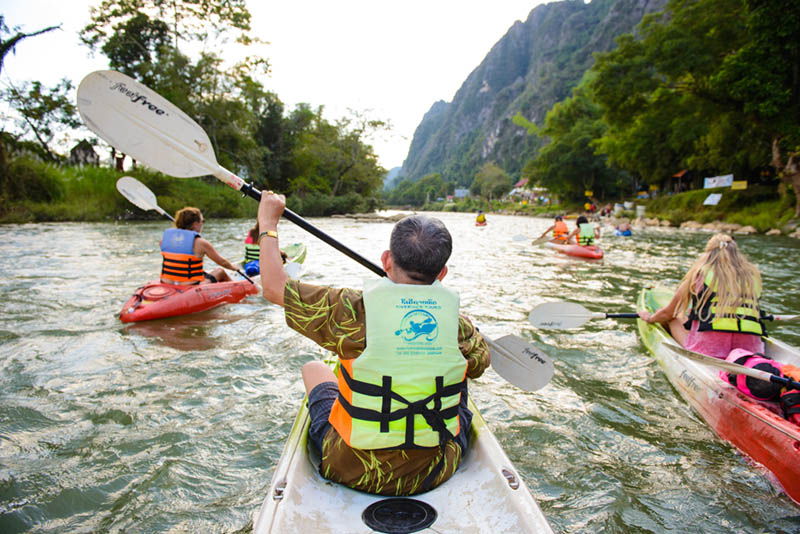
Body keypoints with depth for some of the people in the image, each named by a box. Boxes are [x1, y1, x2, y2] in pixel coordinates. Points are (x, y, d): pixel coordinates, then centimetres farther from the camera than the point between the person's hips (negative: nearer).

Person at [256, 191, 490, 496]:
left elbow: (274, 288, -11)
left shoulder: (356, 311, -23)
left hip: (355, 473, -2)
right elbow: (480, 363, 9)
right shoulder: (456, 320, -14)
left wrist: (268, 222, 2)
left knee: (313, 369, 22)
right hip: (436, 474, 3)